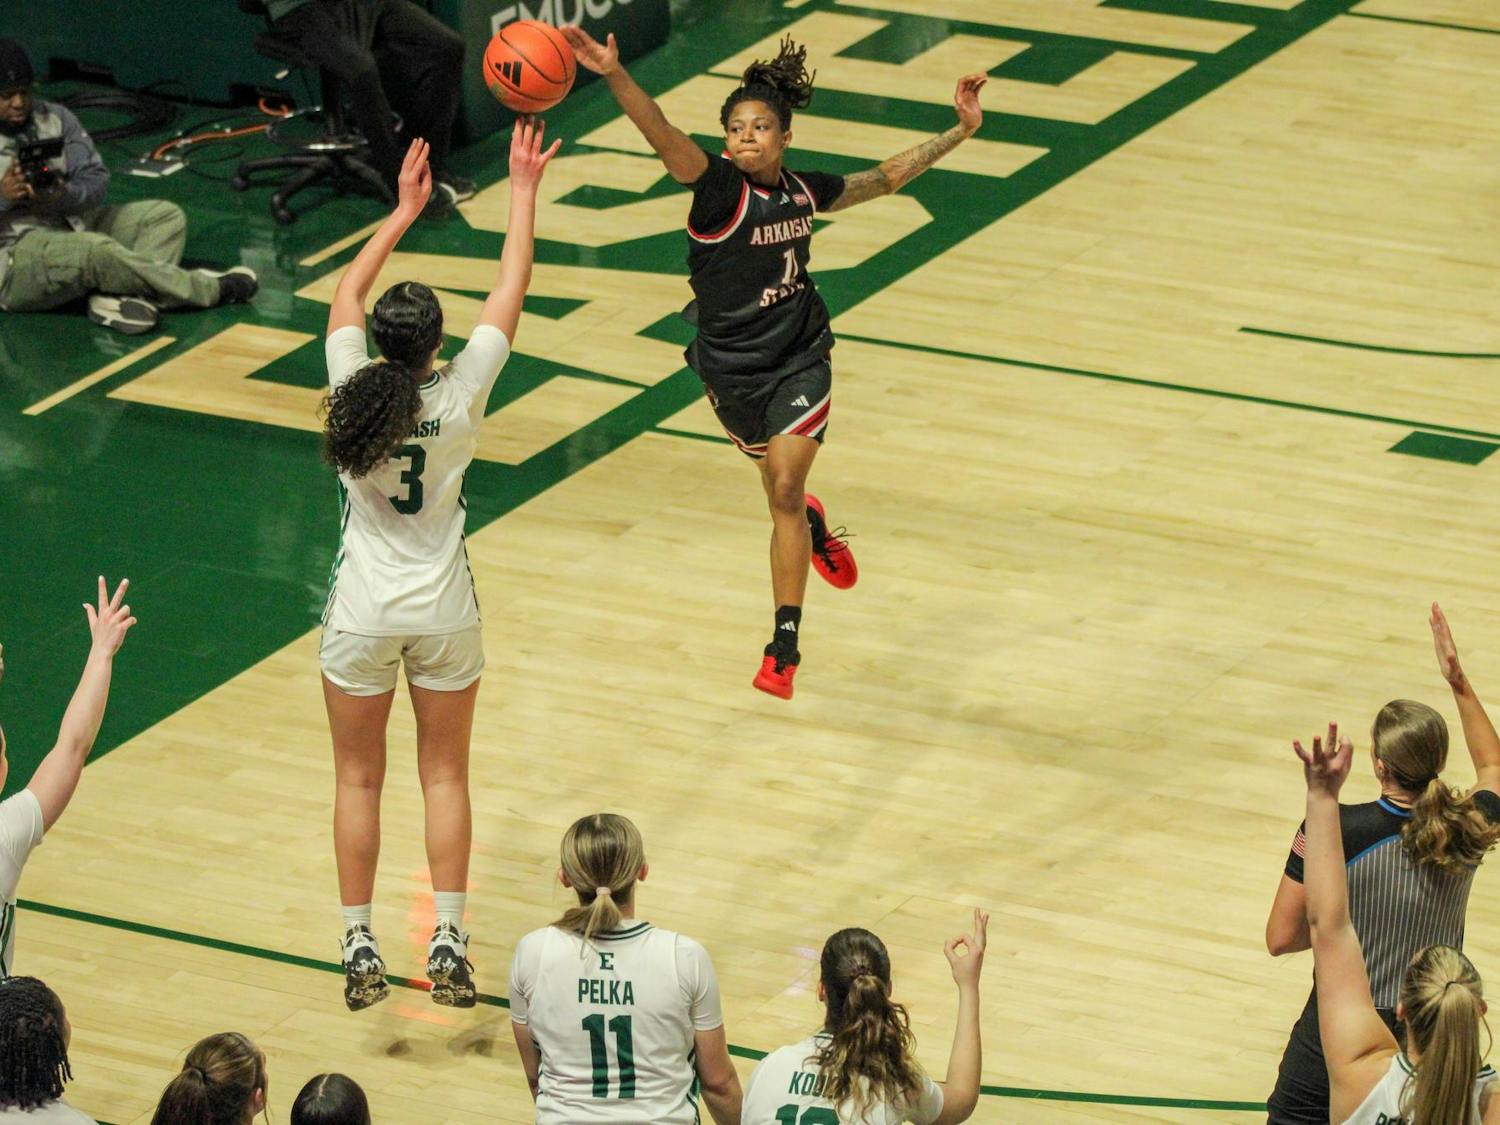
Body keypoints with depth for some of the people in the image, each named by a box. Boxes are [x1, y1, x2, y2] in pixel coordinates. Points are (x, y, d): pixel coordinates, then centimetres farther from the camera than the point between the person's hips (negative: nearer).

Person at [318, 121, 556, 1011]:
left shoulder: (353, 389, -14)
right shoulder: (459, 396, -16)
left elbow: (347, 292, 4)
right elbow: (511, 291, -6)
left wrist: (407, 210, 12)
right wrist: (524, 192, 2)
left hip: (363, 610, 0)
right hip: (442, 610, 0)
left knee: (360, 780, 10)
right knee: (445, 777, 11)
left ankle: (361, 949, 10)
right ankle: (449, 945, 6)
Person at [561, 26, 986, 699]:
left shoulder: (806, 191, -4)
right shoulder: (719, 188, -18)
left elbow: (886, 178, 14)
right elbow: (663, 136, -36)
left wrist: (960, 131, 13)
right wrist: (613, 75, -53)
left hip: (799, 361, 1)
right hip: (731, 371, -1)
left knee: (785, 489, -11)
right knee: (782, 490, 15)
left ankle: (784, 644, -5)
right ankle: (815, 528, 54)